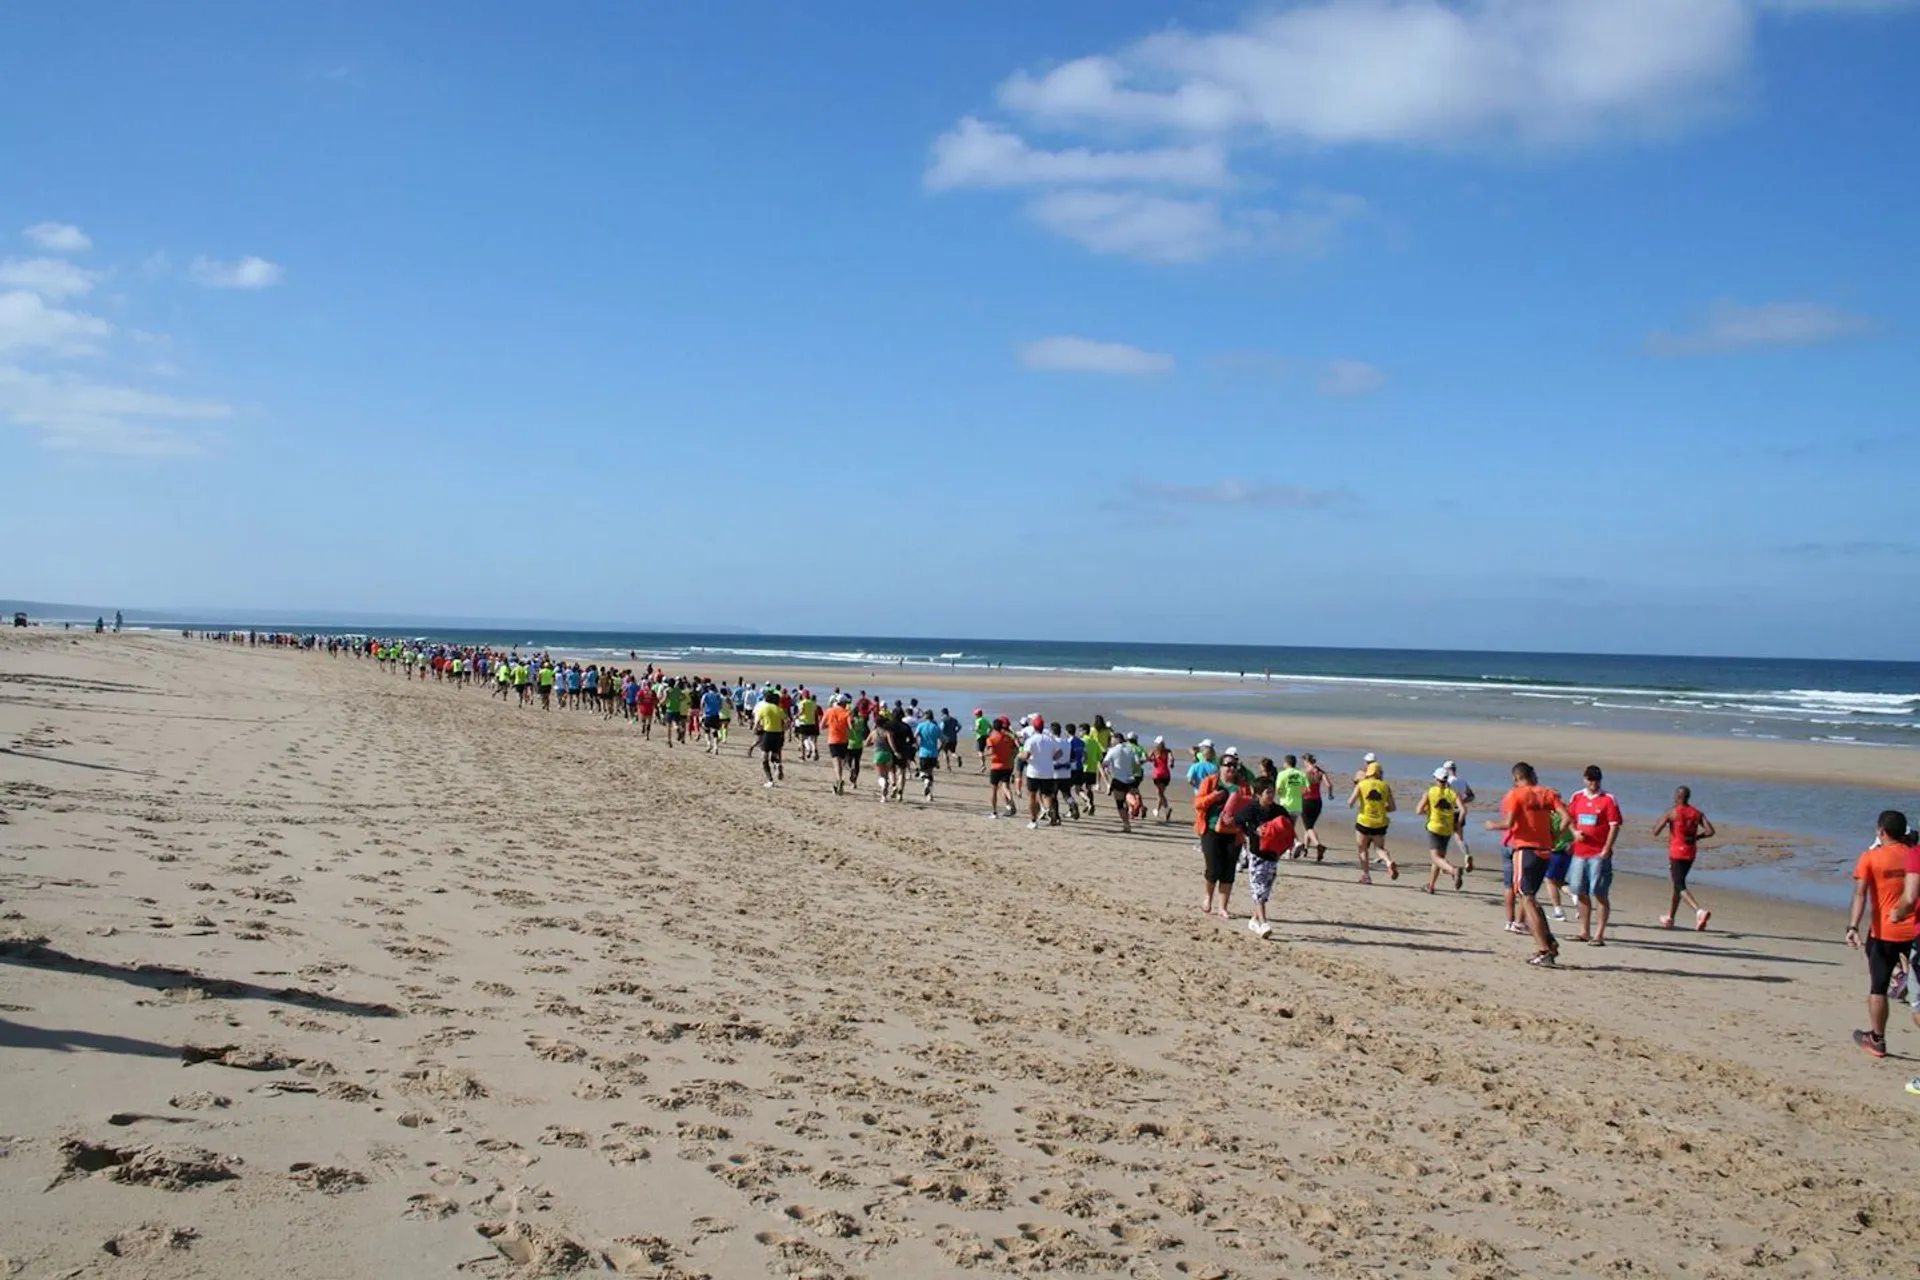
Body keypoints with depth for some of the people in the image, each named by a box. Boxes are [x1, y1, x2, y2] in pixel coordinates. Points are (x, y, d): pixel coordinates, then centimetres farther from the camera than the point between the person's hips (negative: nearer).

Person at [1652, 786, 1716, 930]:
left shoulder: (1671, 813, -8)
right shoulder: (1697, 813, 6)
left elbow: (1655, 832, -13)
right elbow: (1710, 831, -3)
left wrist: (1659, 822, 8)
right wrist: (1696, 837, 12)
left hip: (1676, 853, -6)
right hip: (1691, 853, 6)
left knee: (1680, 886, -10)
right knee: (1678, 882, 20)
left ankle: (1700, 911, -33)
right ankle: (1669, 918, 29)